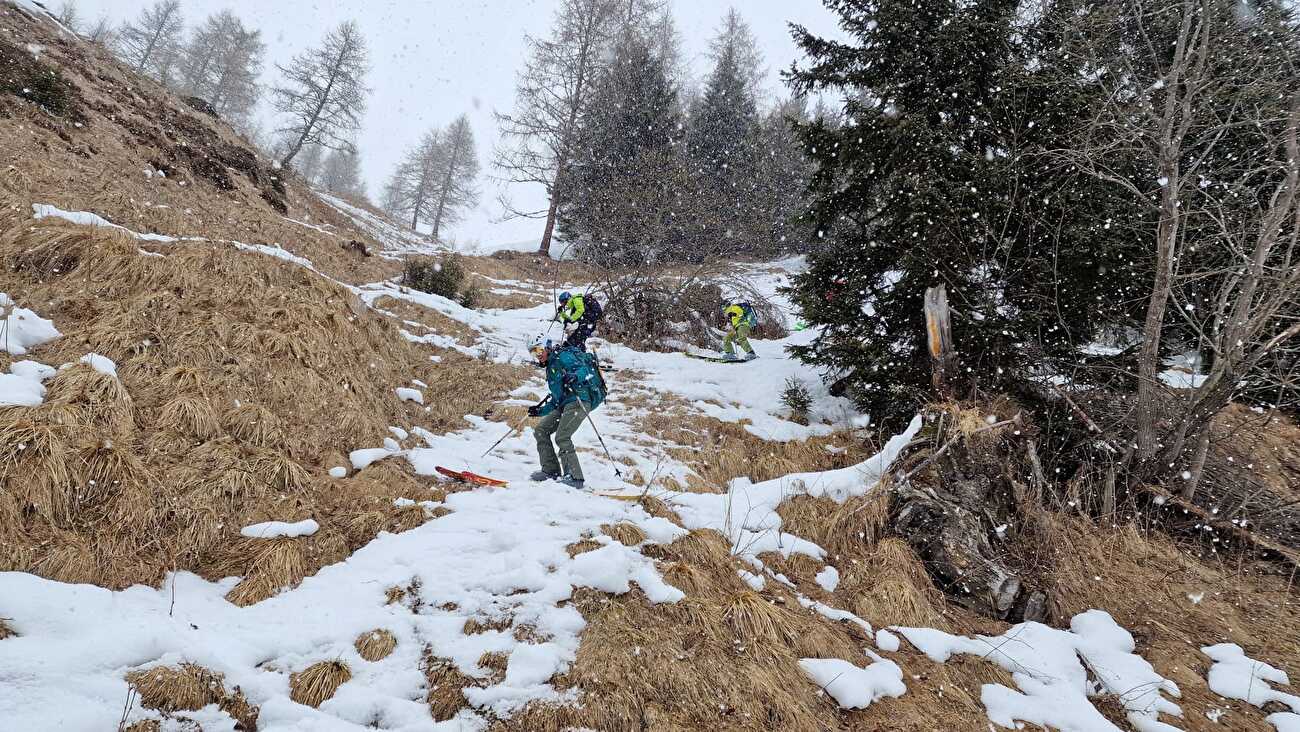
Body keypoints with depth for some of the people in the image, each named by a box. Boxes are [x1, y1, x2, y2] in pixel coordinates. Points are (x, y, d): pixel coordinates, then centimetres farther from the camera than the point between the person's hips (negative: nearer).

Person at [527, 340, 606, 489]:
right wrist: (540, 411, 25)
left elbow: (583, 369, -17)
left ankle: (574, 476, -15)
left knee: (562, 437, -20)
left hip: (580, 400, -10)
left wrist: (574, 377, -38)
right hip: (565, 404, 10)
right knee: (540, 430, 5)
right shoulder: (551, 369, 27)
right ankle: (551, 471, 5)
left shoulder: (563, 356, 0)